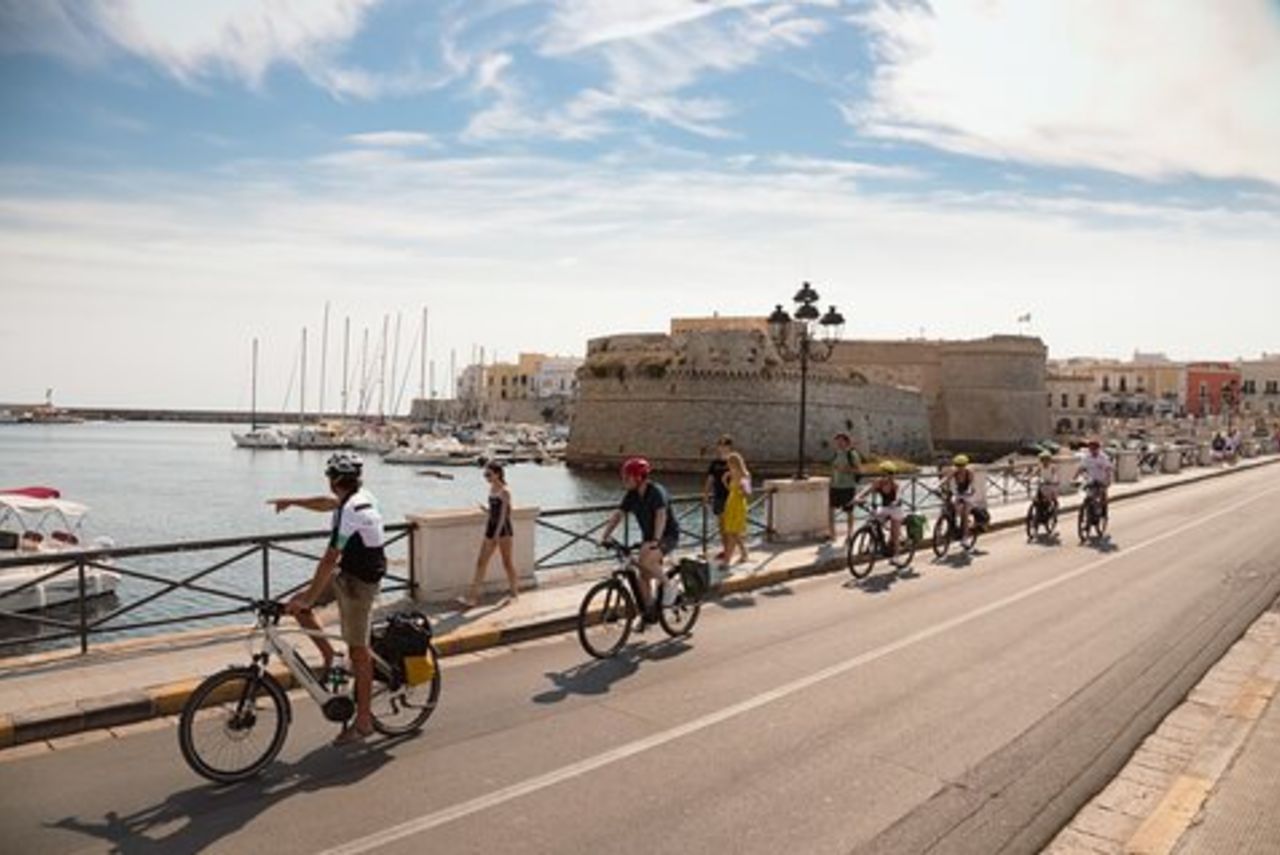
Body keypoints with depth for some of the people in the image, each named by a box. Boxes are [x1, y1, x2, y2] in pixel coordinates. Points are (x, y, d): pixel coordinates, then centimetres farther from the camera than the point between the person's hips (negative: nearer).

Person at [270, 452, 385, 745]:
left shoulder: (351, 512, -25)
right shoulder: (361, 496, 4)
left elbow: (329, 560, -26)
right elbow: (327, 503, 26)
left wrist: (309, 598, -23)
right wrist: (291, 502, 30)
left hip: (357, 582, -9)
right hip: (348, 574, 9)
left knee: (358, 650, -1)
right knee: (298, 605, 9)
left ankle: (364, 721, 9)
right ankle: (328, 658, 18)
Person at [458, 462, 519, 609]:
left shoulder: (504, 492, -13)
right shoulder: (491, 489, 10)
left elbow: (503, 514, -18)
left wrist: (497, 532, -25)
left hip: (503, 528, -8)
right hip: (491, 527, 8)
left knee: (507, 561, 5)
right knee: (481, 562, 2)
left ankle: (514, 591, 22)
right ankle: (472, 597, 1)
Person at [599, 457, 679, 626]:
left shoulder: (657, 492, -25)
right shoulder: (631, 495, -3)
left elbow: (661, 515, -38)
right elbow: (618, 515, -6)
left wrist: (655, 541, -50)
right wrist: (605, 535, -17)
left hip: (668, 535, -7)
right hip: (648, 537, 7)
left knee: (646, 560, -31)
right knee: (643, 576, 6)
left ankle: (667, 585, -9)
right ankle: (648, 613, 21)